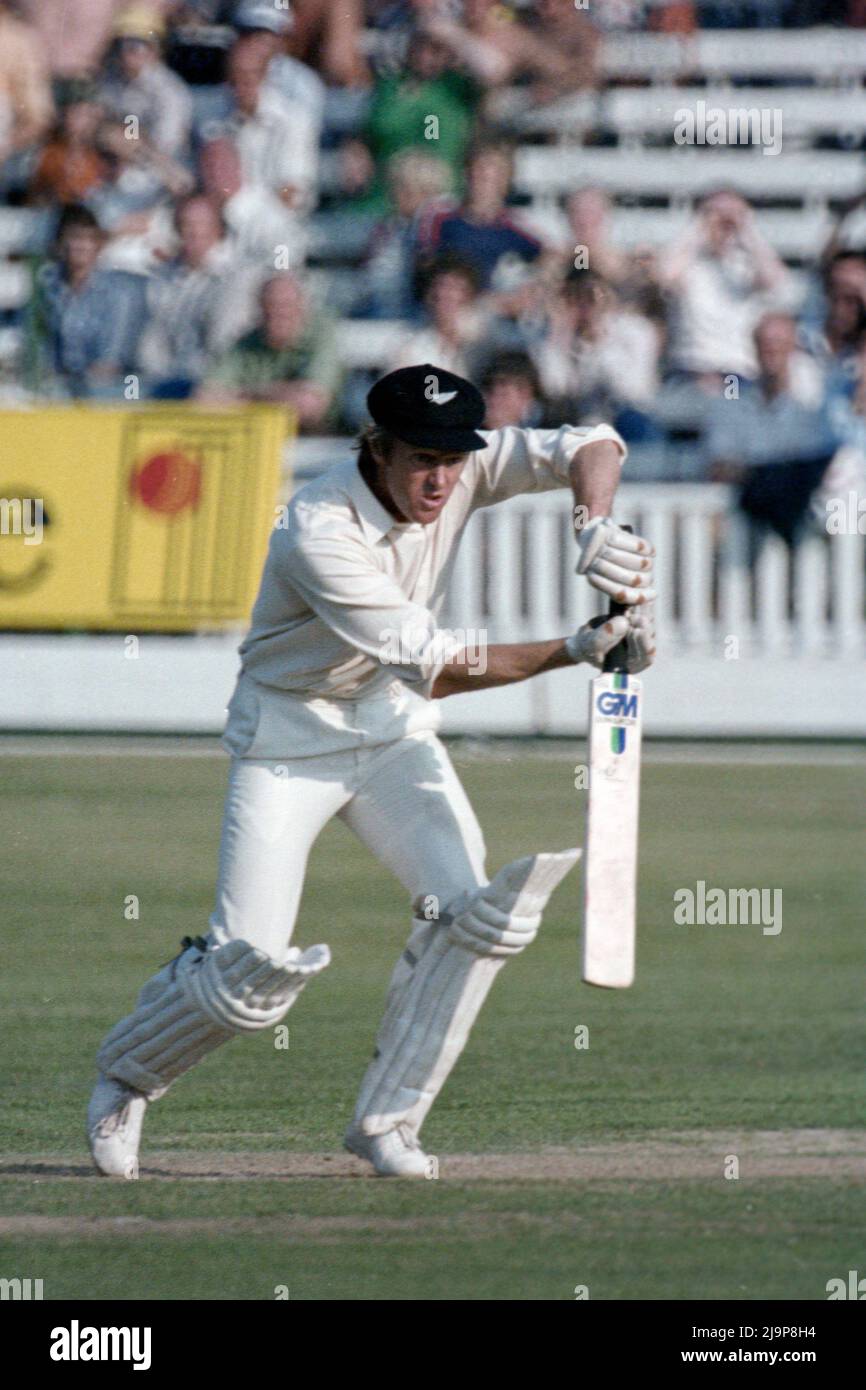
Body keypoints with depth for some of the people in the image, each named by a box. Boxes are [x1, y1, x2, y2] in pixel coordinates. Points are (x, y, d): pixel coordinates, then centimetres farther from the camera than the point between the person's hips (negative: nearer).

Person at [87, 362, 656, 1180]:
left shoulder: (461, 470, -13)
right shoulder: (321, 531, -31)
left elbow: (594, 448, -15)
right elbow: (434, 670, -34)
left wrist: (595, 528, -37)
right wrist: (574, 651, -41)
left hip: (392, 728, 6)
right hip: (288, 735, -6)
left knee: (475, 913, -14)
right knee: (254, 968, -11)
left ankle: (386, 1120, 0)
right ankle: (126, 1076, 19)